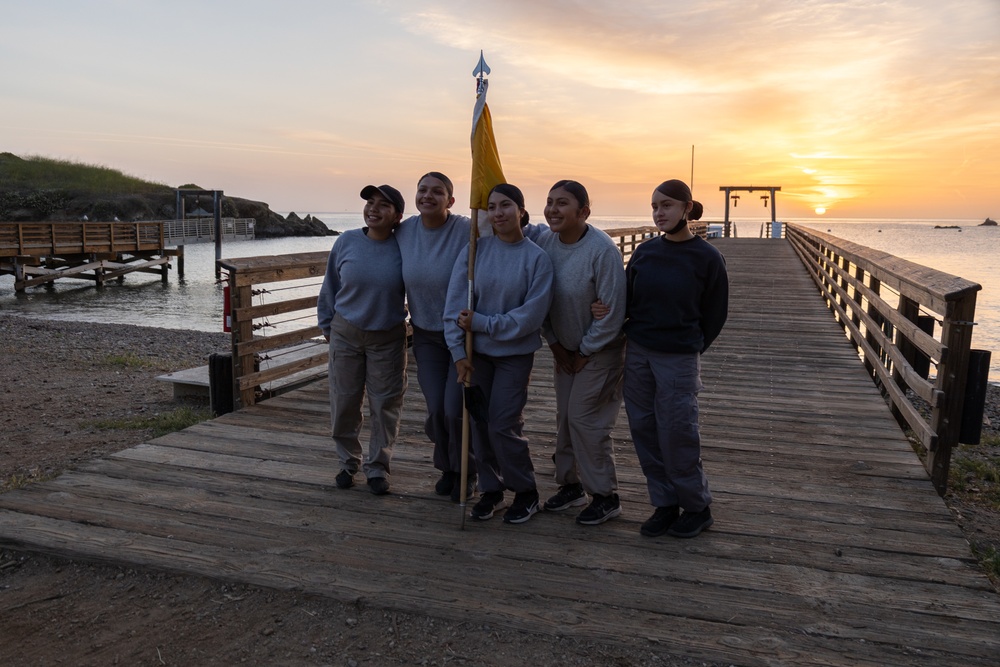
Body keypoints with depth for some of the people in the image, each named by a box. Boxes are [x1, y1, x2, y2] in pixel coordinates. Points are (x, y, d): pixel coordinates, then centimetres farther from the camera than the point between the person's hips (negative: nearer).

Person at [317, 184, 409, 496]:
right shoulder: (347, 242, -6)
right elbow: (330, 286, 5)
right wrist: (327, 324, 9)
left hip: (388, 340, -1)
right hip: (345, 334, 1)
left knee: (385, 406, 6)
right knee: (344, 403, 10)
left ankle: (378, 467, 24)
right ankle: (348, 462, 30)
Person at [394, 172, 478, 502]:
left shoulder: (467, 230, -18)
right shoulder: (404, 231, -1)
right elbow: (400, 277, 13)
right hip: (425, 335, 4)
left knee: (455, 409, -4)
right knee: (436, 409, 5)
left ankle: (465, 472, 23)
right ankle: (446, 468, 31)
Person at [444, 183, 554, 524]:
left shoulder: (537, 257, -9)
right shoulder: (475, 250, -4)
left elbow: (531, 315, -14)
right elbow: (455, 303, -6)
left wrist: (481, 323, -15)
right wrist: (458, 351, -10)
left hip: (515, 353, -3)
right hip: (477, 352, 3)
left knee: (503, 425, -5)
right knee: (480, 423, 8)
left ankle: (526, 492, 18)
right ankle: (491, 490, 27)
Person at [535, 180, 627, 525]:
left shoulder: (602, 250, -25)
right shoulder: (543, 242, -8)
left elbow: (612, 312, -21)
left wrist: (585, 353, -13)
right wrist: (555, 345, 2)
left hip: (600, 349, -6)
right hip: (565, 348, 6)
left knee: (585, 419, -6)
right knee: (565, 417, 12)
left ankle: (605, 496, 11)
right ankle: (570, 484, 30)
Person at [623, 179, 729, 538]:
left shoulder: (707, 257, -7)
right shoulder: (645, 251, 3)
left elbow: (715, 313, 1)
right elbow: (627, 300, 7)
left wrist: (690, 349, 5)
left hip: (678, 360, -4)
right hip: (637, 353, 5)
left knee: (676, 436, 1)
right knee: (644, 431, 8)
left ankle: (697, 507, 23)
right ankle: (665, 504, 24)